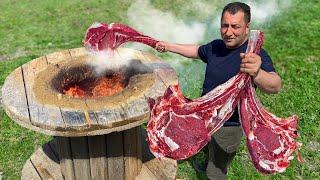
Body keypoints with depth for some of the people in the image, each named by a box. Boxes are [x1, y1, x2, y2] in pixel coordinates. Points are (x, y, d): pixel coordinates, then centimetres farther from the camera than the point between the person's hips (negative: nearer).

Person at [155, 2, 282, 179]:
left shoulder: (255, 55, -27)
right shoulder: (216, 46, -5)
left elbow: (275, 86, -44)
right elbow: (197, 50, 16)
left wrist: (257, 73, -65)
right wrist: (168, 46, 18)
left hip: (228, 126, -6)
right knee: (207, 150, 34)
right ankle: (208, 163, 64)